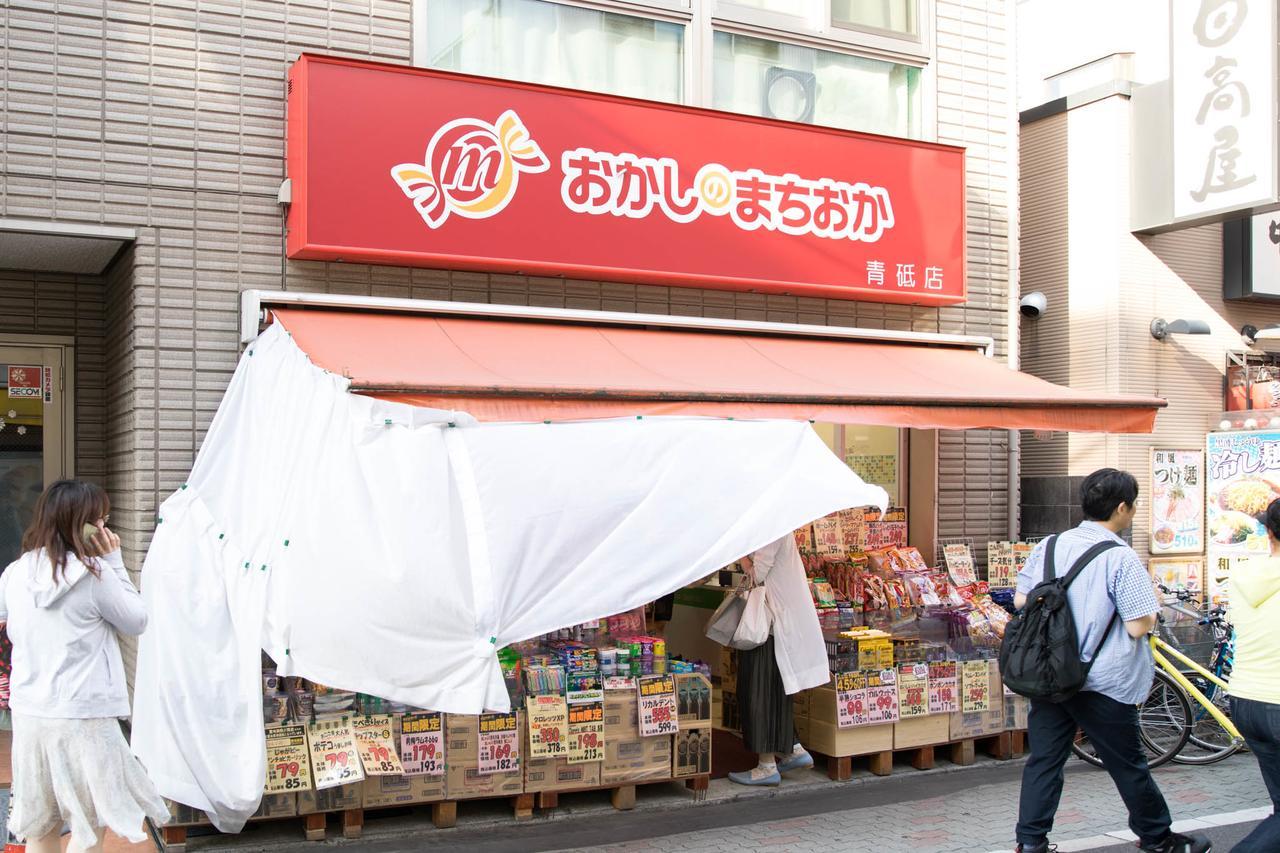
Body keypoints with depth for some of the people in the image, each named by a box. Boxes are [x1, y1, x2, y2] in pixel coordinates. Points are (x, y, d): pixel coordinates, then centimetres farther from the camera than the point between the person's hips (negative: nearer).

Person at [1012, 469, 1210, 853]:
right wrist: (1153, 601, 3)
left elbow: (1021, 600, 6)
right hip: (1101, 683, -4)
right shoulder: (1122, 558, -16)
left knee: (1044, 760, 10)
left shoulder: (1049, 546, 1)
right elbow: (1138, 626, -17)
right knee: (1128, 764, 13)